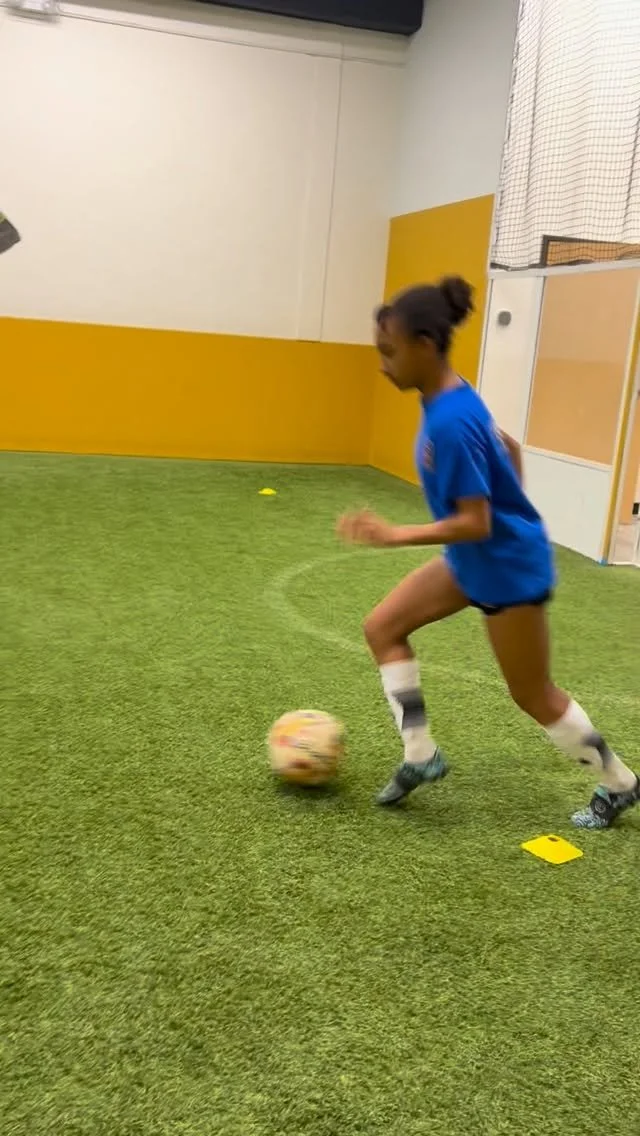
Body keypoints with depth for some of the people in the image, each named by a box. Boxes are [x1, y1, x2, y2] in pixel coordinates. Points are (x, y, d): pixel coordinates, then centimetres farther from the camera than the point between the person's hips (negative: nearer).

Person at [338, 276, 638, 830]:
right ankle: (422, 756, 14)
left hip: (508, 567, -9)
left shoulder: (450, 422, -30)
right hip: (473, 560, 9)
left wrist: (395, 535, -30)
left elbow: (475, 523, -28)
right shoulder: (452, 398, -1)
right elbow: (510, 447, 13)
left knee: (534, 696, 8)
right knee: (383, 628, 7)